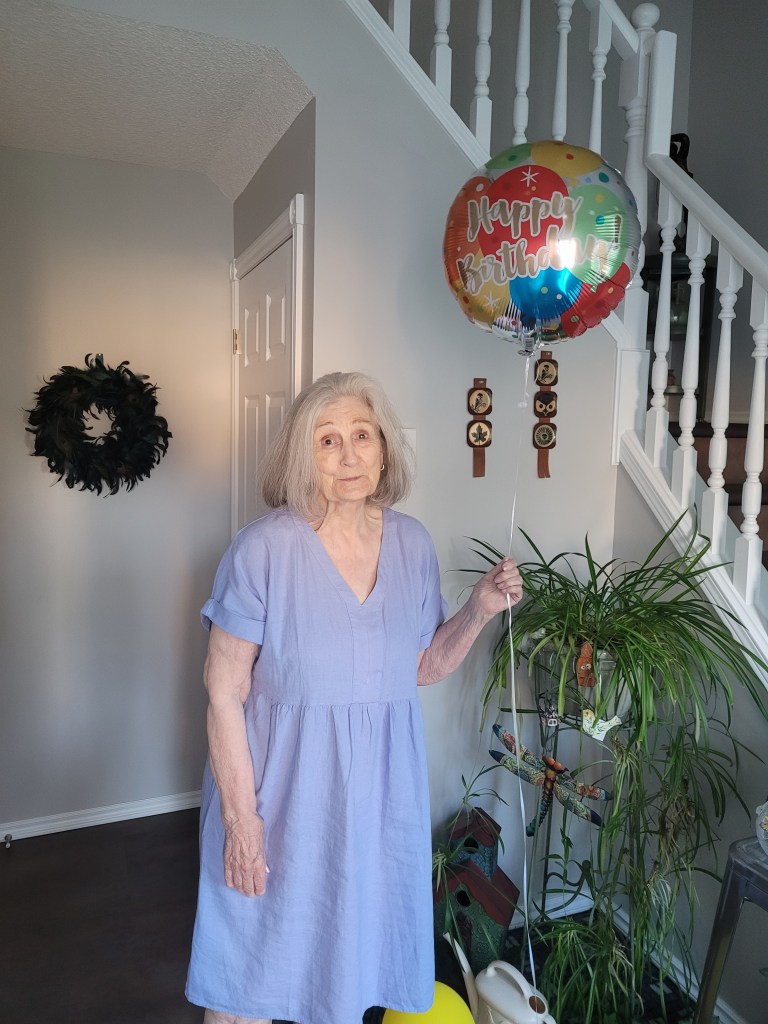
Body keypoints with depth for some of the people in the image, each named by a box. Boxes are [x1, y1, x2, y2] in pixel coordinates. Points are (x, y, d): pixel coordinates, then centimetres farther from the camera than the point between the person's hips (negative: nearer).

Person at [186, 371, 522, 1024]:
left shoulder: (412, 544, -3)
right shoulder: (266, 547, -17)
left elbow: (423, 667, 7)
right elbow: (224, 692, -13)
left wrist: (479, 610, -8)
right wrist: (241, 817, -13)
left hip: (379, 789, 4)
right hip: (282, 787, -3)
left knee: (350, 951, 22)